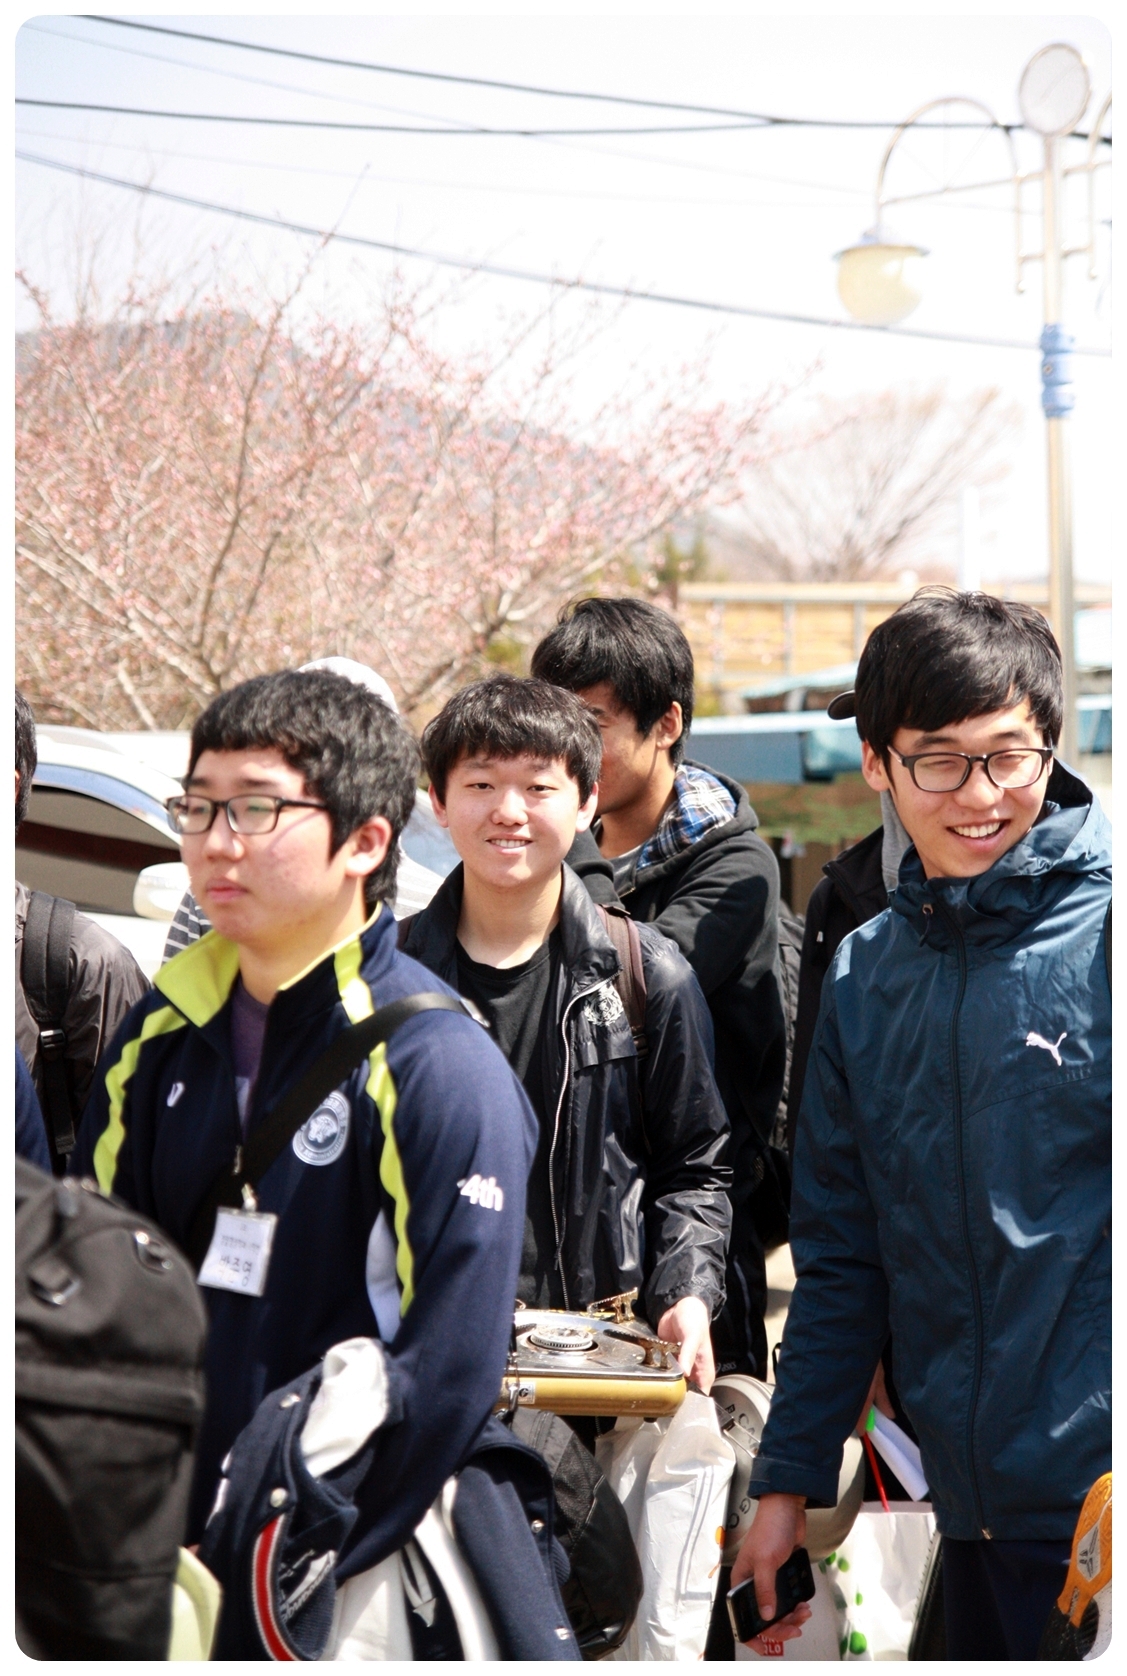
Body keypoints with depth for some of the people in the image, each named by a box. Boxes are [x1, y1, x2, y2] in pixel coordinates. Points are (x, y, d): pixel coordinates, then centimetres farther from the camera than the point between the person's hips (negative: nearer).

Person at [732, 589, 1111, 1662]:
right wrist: (789, 1479, 13)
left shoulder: (1103, 929, -8)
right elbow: (841, 1260, 15)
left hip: (1106, 1502, -5)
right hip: (973, 1510, 5)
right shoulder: (866, 976, 10)